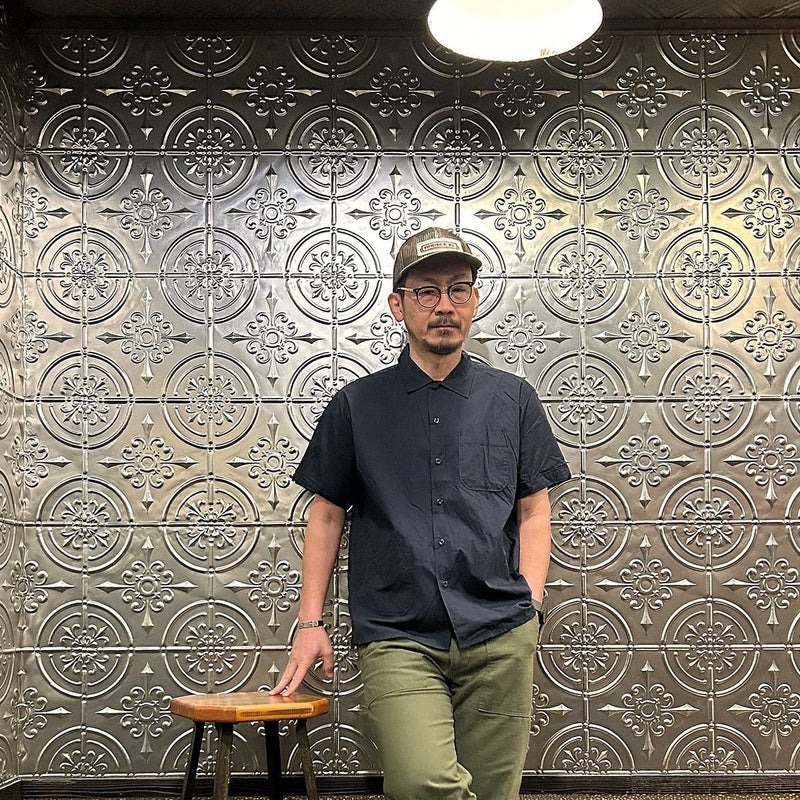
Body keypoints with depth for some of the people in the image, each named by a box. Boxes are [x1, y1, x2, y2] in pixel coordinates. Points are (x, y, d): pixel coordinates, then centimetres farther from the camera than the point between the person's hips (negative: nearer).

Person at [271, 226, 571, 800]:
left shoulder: (511, 399, 11)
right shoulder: (358, 404, 9)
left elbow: (534, 512, 13)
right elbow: (327, 516, 12)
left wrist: (529, 605, 1)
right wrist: (311, 622, 7)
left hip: (499, 634, 2)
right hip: (398, 637, -1)